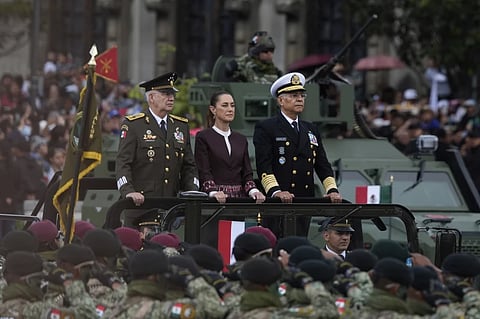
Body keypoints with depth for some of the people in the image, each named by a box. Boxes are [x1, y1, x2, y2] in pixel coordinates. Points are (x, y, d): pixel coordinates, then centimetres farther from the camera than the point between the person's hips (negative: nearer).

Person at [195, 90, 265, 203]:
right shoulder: (203, 137, 1)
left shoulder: (241, 140, 16)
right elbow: (204, 173, -7)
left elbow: (247, 173, 12)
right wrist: (214, 192, -23)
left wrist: (253, 190, -8)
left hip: (239, 197, 4)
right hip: (216, 199, -4)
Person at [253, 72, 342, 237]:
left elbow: (322, 165, 16)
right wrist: (276, 191, -24)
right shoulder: (265, 128, 1)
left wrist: (332, 189, -1)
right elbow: (264, 166, -10)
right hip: (277, 204, -6)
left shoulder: (311, 130, 21)